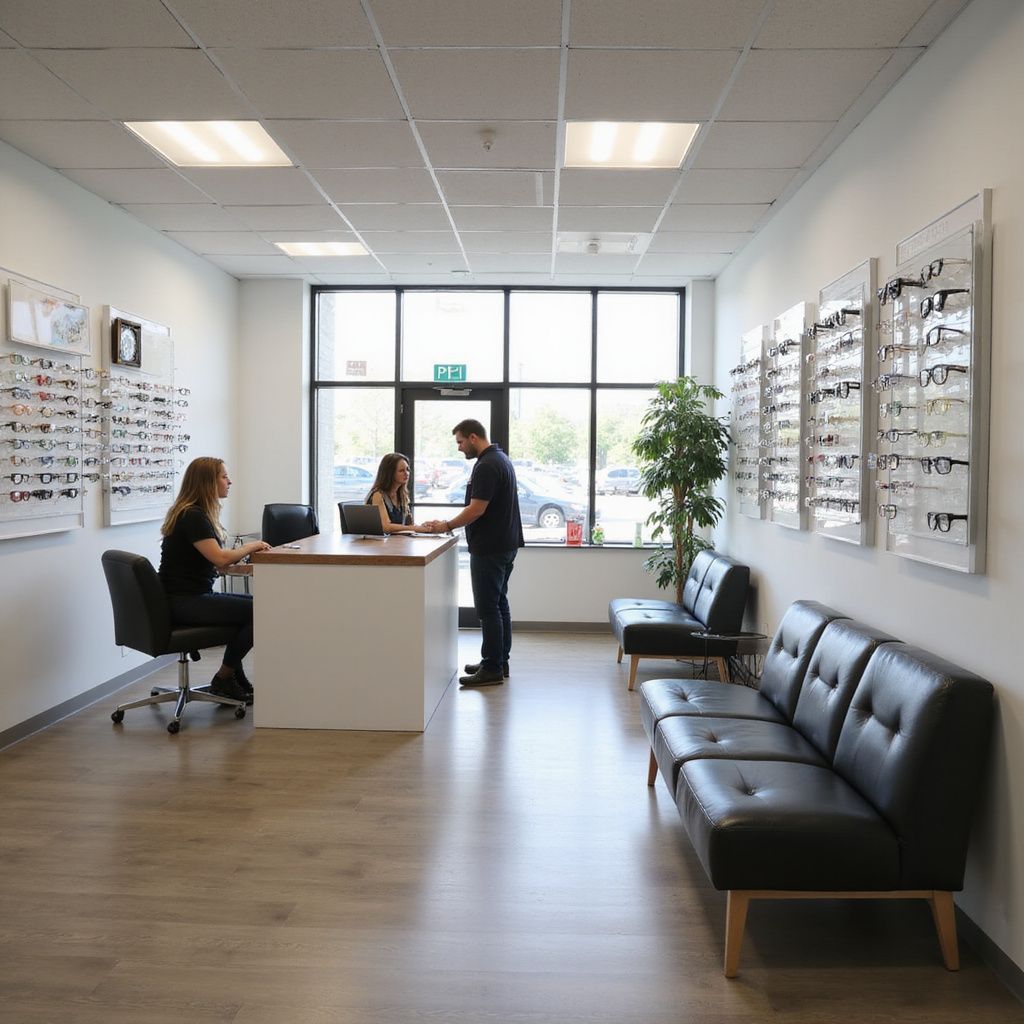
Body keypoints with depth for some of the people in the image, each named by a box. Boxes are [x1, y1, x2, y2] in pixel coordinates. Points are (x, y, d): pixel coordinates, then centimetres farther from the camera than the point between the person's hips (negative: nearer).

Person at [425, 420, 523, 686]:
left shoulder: (486, 466, -19)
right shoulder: (501, 458, 14)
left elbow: (476, 509, -22)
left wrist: (447, 526, -9)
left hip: (489, 549, -11)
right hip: (505, 544, 11)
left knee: (488, 608, -5)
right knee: (499, 604, 14)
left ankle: (492, 669, 0)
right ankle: (500, 662, 22)